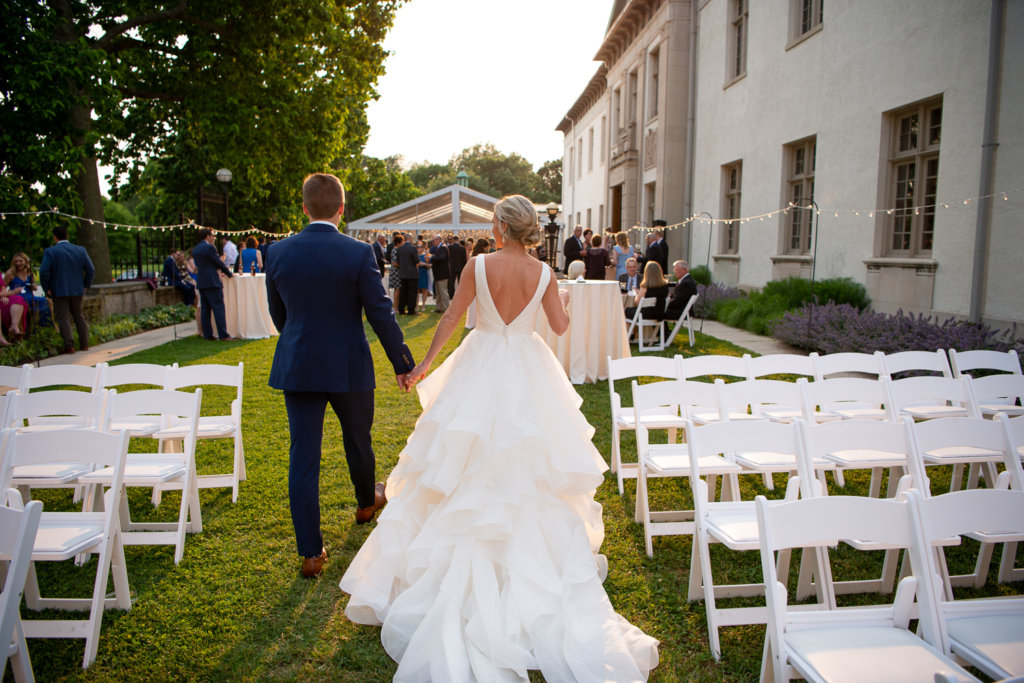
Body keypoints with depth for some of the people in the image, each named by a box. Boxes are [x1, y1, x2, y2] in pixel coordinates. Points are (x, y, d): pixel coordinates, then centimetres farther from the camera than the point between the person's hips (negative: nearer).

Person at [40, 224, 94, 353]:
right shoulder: (81, 250, 3)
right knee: (79, 317, 15)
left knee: (63, 319, 0)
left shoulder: (50, 251, -8)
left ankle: (69, 346, -6)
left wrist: (47, 289, -4)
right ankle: (84, 344, 14)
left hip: (59, 291, -4)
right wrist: (85, 286, 10)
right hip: (77, 291, 4)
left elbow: (43, 272, -15)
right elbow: (91, 270, 1)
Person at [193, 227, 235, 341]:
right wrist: (229, 273, 7)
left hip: (201, 282, 8)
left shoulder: (195, 249, 14)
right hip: (212, 282, -8)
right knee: (218, 308, -7)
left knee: (205, 309, 9)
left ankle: (207, 334, 10)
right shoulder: (209, 247, -11)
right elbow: (219, 262, -9)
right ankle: (223, 335, -8)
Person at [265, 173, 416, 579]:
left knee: (303, 457, 5)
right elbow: (381, 313, -11)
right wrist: (402, 363, -1)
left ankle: (311, 553, 9)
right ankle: (366, 502, 48)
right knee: (358, 441, 22)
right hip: (349, 367, -1)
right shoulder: (358, 253, -13)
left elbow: (277, 312, 9)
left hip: (297, 367, 2)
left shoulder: (279, 252, -3)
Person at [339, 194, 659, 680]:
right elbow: (560, 326, 0)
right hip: (527, 372, 2)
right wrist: (564, 301, 22)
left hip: (481, 369, -2)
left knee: (469, 467, 12)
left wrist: (425, 362, 5)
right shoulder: (543, 273, -6)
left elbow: (451, 317, -7)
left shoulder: (478, 265, -12)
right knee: (527, 470, 15)